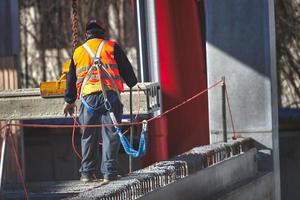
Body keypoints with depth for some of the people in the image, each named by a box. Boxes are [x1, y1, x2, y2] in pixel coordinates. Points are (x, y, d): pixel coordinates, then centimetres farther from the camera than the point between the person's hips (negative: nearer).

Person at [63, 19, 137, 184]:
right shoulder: (112, 47, 10)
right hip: (110, 94, -2)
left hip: (88, 97, 2)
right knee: (110, 134, -2)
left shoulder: (78, 52, 18)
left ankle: (87, 173, 9)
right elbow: (126, 69, 8)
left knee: (88, 135, 9)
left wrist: (69, 100, 32)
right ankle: (109, 172, -7)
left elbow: (71, 79, 23)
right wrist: (135, 86, 21)